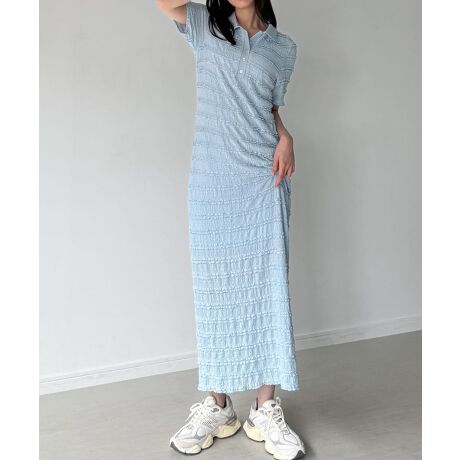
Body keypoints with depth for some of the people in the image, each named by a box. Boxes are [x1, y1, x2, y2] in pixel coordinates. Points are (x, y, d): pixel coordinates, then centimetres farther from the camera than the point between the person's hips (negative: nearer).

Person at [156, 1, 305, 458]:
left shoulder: (284, 48, 12)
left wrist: (285, 137, -1)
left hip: (264, 181, 1)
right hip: (211, 184, -1)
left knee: (268, 291, -1)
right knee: (214, 292, 4)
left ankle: (266, 410, 10)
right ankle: (216, 405, 17)